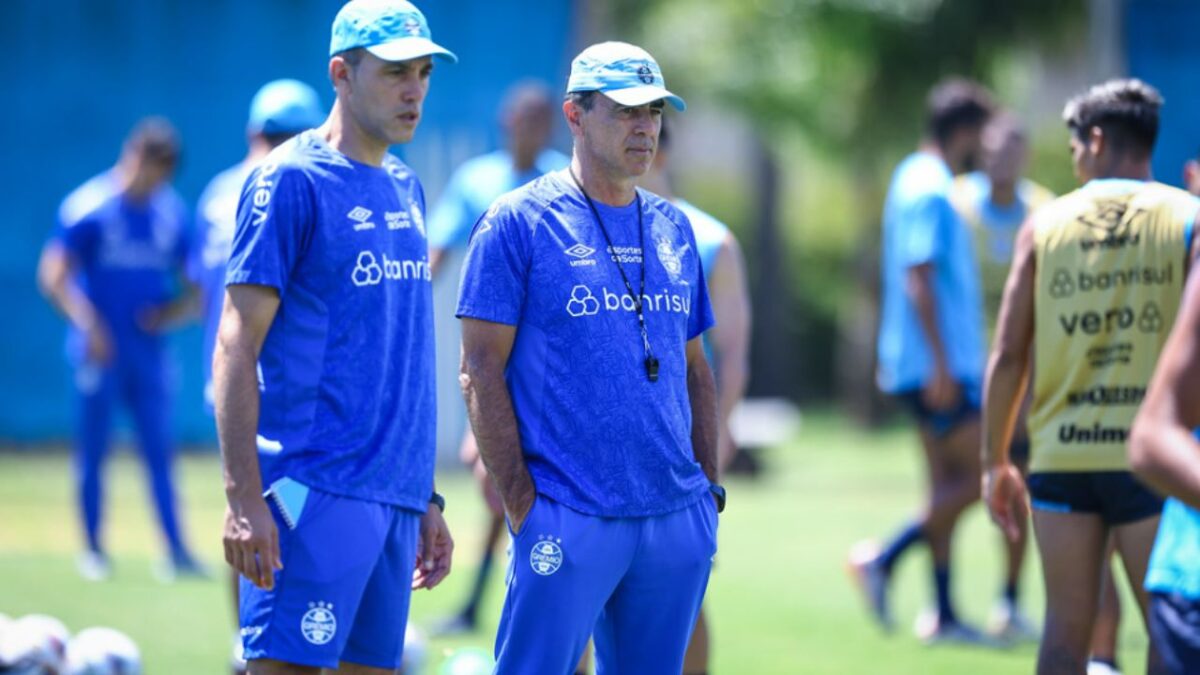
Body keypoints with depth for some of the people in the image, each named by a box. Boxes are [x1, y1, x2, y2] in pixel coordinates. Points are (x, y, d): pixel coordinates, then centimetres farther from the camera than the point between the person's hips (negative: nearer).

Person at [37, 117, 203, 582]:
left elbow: (191, 282, 15)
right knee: (92, 452, 4)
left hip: (149, 350, 4)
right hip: (99, 352, -4)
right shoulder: (88, 207, -8)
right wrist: (88, 323, -20)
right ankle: (93, 551, 12)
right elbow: (54, 277, -9)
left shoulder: (171, 213, 6)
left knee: (159, 451, 0)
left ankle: (176, 552, -3)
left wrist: (174, 309, -5)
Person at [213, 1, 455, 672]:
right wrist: (245, 498, -18)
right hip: (318, 486, -8)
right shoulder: (292, 179, -6)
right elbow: (237, 345, -10)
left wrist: (427, 498, 21)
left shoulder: (407, 189, 17)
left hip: (395, 496, 8)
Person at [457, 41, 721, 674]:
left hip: (678, 521, 6)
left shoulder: (673, 228, 15)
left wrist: (709, 487, 12)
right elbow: (481, 370, -6)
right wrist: (520, 502, -11)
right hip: (568, 521, -6)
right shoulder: (517, 223, -3)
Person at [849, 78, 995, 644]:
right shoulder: (930, 192, -15)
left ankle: (943, 614, 11)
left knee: (947, 485, 10)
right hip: (937, 364, -10)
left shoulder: (915, 180, 16)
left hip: (935, 366, 10)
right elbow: (919, 279, -22)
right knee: (978, 478, -7)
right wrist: (941, 364, -23)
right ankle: (883, 559, -6)